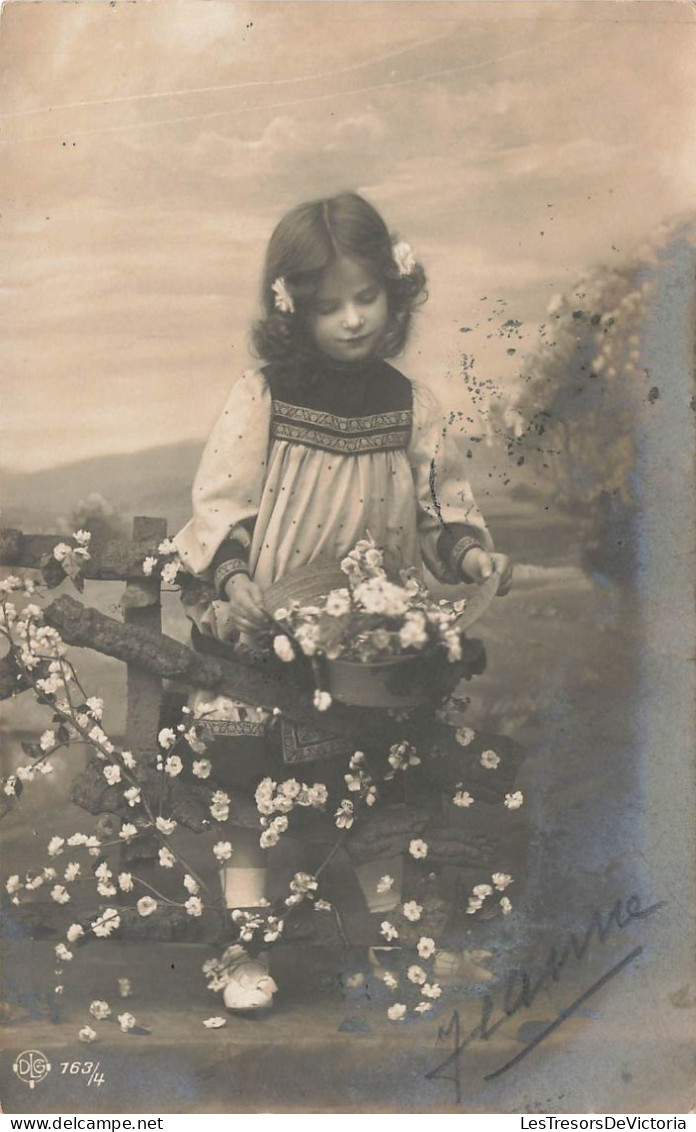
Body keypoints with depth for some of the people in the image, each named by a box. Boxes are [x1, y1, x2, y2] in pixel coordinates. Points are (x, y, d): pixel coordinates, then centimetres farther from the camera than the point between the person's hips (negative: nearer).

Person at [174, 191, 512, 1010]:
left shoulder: (409, 404, 4)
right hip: (271, 612, -2)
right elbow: (220, 497, -6)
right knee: (239, 721, -14)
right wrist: (233, 578, -20)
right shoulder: (261, 396, -4)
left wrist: (470, 549, -5)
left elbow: (440, 497, 12)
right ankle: (245, 866, 7)